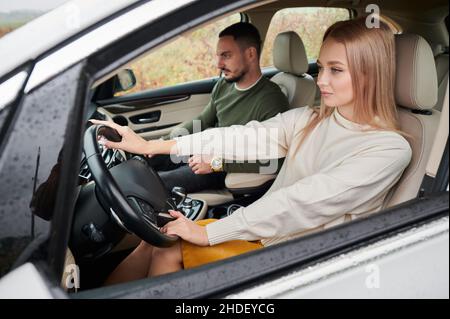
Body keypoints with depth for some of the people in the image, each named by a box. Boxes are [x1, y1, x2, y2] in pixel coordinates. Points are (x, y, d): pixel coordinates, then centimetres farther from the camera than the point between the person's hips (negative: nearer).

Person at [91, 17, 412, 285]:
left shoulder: (391, 149, -18)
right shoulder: (309, 120, 2)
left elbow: (304, 202, -25)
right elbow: (243, 138, -5)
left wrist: (207, 233, -24)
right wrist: (149, 146, -12)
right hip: (264, 226, 6)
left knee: (167, 251, -12)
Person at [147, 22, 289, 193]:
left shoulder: (272, 100, -23)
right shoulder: (224, 85, 1)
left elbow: (274, 163, -30)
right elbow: (202, 121, 14)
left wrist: (218, 163, -29)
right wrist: (163, 142, 2)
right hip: (206, 153, 8)